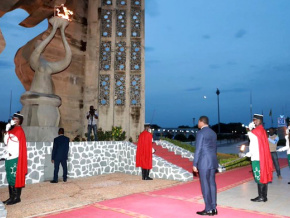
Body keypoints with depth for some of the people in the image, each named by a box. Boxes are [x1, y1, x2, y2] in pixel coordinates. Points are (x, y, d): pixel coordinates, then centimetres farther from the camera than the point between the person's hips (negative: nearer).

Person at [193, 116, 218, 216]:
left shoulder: (200, 133, -11)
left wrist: (195, 164, -10)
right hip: (213, 162, 8)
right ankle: (213, 208, 16)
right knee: (212, 184, 10)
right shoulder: (213, 133, 12)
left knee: (205, 185, 0)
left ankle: (208, 209, 6)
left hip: (204, 163, -8)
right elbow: (214, 148, 17)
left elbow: (198, 149, -14)